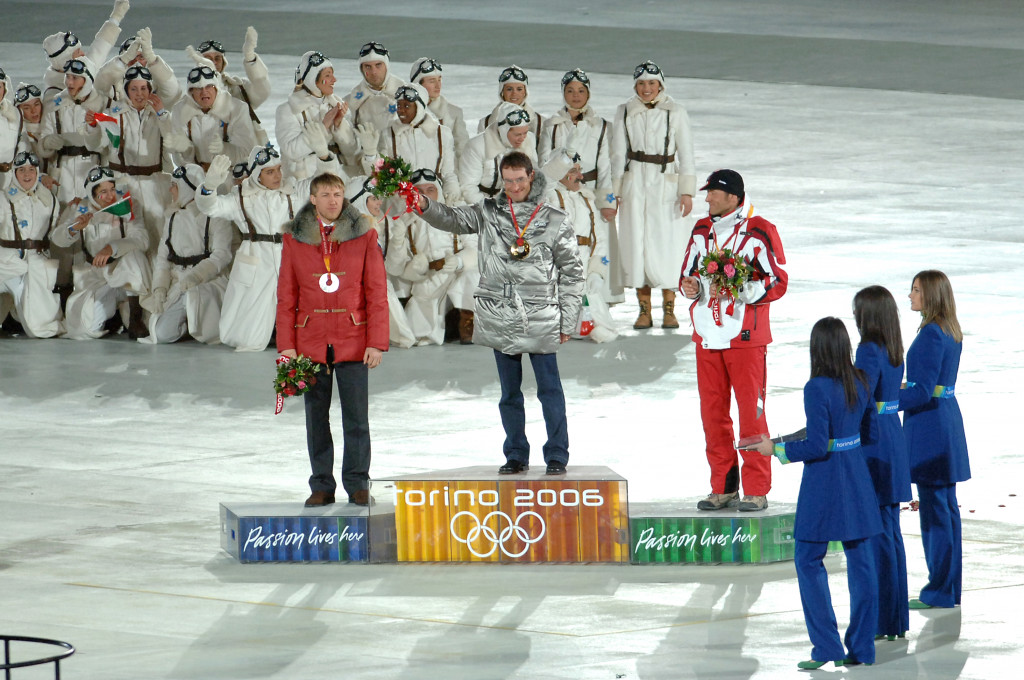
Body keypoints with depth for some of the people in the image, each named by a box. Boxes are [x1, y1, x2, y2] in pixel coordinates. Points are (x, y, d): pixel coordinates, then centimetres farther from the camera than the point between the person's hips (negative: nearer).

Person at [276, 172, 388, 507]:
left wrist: (376, 342, -4)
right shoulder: (295, 238, 4)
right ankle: (321, 486, 13)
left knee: (356, 417, -2)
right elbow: (286, 296, 6)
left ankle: (358, 485, 8)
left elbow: (376, 292, 2)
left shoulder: (363, 235, 1)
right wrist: (286, 345, 0)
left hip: (352, 340, -1)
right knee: (316, 417, 5)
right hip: (311, 340, 1)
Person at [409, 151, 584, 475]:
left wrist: (567, 321, 1)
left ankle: (557, 455, 7)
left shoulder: (555, 221, 1)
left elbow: (572, 272, 4)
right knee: (509, 392, 10)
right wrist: (425, 207, -21)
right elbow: (452, 219, 0)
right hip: (500, 319, 3)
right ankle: (516, 455, 18)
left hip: (541, 321, -3)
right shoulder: (489, 213, 7)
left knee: (549, 390, -1)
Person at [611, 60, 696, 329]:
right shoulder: (624, 113, 6)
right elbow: (618, 155, 9)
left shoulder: (675, 113, 2)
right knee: (636, 244, -1)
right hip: (634, 184, 2)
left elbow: (686, 154, 2)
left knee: (666, 245, -7)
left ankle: (669, 309, 1)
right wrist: (613, 193, 5)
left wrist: (687, 192, -4)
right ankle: (644, 310, 5)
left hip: (666, 185, -2)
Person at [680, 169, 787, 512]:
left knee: (751, 411, -4)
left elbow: (778, 283, -7)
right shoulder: (701, 231, 12)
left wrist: (738, 290, -20)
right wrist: (691, 287, -4)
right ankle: (723, 487, 16)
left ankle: (756, 490, 1)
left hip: (746, 336, -6)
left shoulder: (759, 232, -7)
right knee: (712, 412, 7)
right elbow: (689, 273, 20)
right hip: (707, 337, 6)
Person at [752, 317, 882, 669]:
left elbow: (817, 446, -22)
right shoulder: (859, 382, 1)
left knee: (808, 561, 5)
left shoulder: (817, 389, -20)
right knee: (860, 560, 9)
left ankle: (826, 646, 0)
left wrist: (777, 449, -10)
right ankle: (861, 647, 12)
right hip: (857, 477, 7)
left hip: (825, 480, -7)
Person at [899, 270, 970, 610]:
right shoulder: (952, 332, 10)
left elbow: (922, 392, -21)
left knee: (933, 509, -4)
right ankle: (949, 588, 17)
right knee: (947, 507, 12)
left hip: (928, 426, -10)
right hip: (948, 417, 10)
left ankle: (939, 591, -1)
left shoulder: (931, 334, -18)